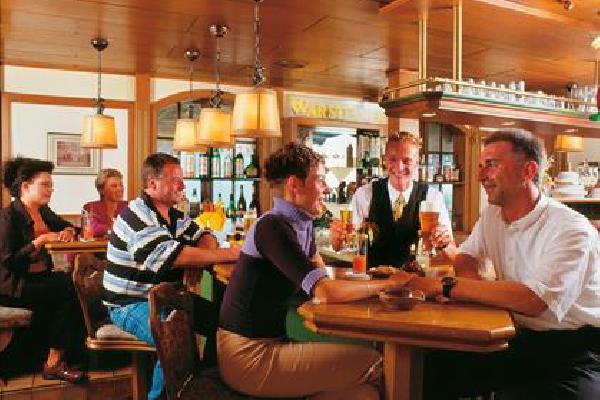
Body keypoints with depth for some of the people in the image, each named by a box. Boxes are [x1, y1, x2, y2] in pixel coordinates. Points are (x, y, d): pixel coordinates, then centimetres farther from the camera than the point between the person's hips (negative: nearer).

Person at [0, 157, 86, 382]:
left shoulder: (43, 211, 9)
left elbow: (67, 226, 24)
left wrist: (68, 231, 1)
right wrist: (41, 240, -22)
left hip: (40, 277, 7)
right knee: (70, 289, -25)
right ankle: (54, 364, -13)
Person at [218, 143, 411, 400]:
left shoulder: (301, 223, 7)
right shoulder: (273, 227, -20)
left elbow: (317, 267, 22)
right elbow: (324, 292, -26)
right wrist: (390, 283, -16)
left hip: (268, 342, 8)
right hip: (249, 357, -8)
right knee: (373, 363, -10)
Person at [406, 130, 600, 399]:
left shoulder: (570, 228, -19)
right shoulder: (491, 215, 7)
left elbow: (534, 301, -31)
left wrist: (445, 286, -29)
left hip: (574, 346, -6)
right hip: (523, 339, 6)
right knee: (433, 367, -11)